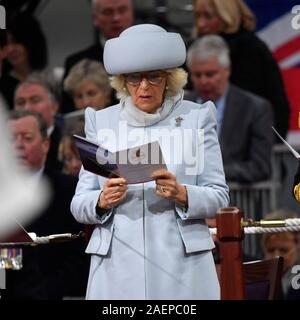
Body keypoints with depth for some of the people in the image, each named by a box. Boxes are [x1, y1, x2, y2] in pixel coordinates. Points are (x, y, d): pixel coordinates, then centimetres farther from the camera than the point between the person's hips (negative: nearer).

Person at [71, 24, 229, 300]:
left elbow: (218, 195, 3)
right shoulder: (101, 121, 9)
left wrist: (182, 194, -16)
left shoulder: (197, 117, 6)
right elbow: (79, 204, 8)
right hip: (117, 265, 1)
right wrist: (102, 201, -14)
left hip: (181, 264, -1)